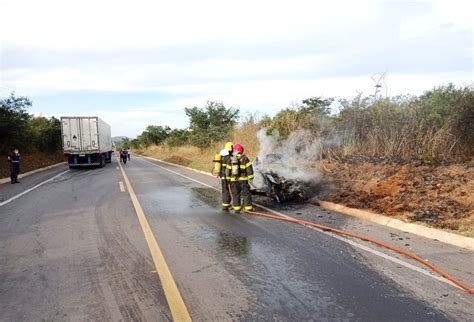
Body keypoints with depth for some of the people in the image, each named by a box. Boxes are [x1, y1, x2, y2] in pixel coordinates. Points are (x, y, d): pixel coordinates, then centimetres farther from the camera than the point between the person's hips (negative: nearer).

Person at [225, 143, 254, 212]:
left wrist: (228, 178, 17)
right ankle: (248, 208, 4)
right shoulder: (245, 158, -4)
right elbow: (249, 168, -8)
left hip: (234, 180, 2)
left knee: (235, 194, 9)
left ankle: (236, 208, 10)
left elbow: (228, 170, 8)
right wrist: (250, 178, -4)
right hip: (243, 179, -2)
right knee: (246, 193, 4)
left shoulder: (231, 159, 4)